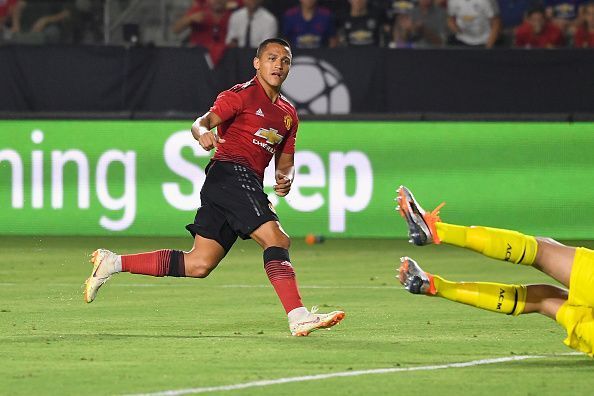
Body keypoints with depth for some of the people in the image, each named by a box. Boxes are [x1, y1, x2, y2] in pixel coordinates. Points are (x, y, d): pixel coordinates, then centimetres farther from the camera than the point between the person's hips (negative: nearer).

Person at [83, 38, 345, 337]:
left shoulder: (288, 113, 21)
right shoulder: (244, 94, -2)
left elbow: (285, 161, 27)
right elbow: (202, 122, -13)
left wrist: (285, 178, 4)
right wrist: (203, 132, -37)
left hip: (250, 184, 8)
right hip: (231, 173, -8)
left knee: (199, 264, 4)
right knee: (276, 239, -22)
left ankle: (112, 263, 10)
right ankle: (298, 317, -30)